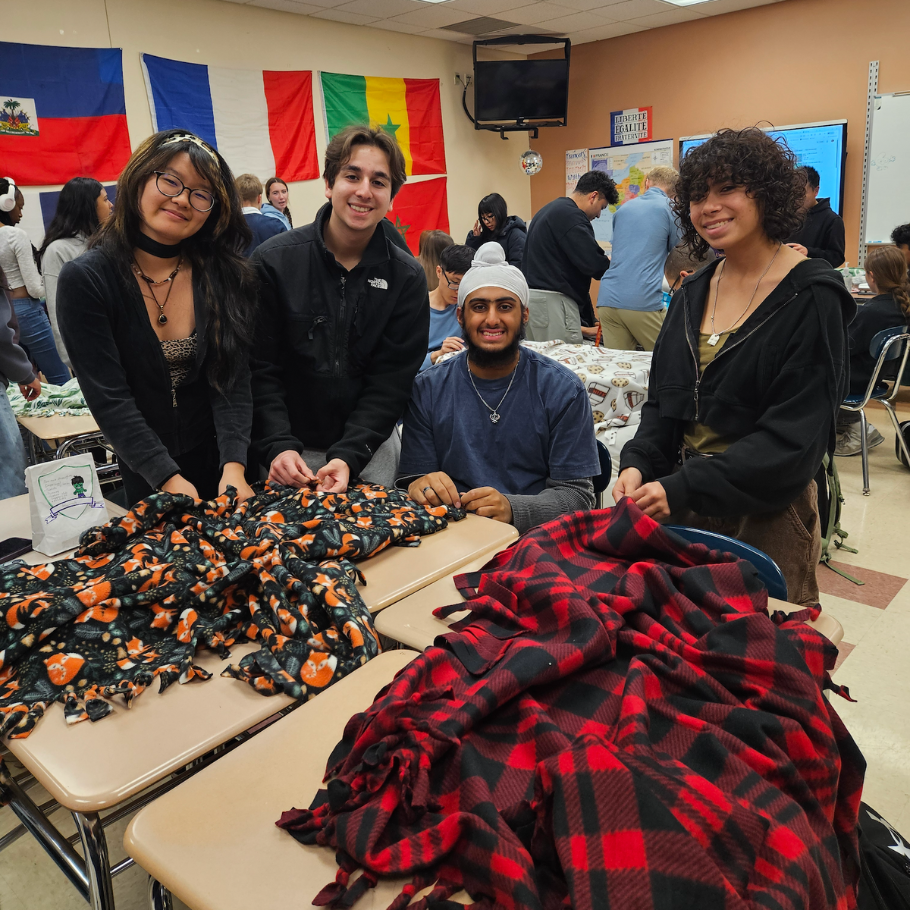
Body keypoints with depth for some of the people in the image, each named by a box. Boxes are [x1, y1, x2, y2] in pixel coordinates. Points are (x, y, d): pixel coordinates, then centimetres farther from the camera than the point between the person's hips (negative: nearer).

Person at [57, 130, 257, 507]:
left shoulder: (225, 275, -7)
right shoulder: (85, 280, -14)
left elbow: (233, 379, -13)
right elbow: (108, 397, -18)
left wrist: (234, 464, -26)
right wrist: (168, 479, -26)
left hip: (220, 461, 2)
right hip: (142, 472, -1)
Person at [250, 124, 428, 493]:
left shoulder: (407, 278, -6)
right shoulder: (273, 261, -9)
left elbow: (391, 381, -8)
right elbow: (259, 369, -9)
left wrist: (349, 455, -20)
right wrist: (278, 446, -22)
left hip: (370, 447, 1)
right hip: (290, 450, -1)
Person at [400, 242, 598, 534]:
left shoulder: (562, 389, -1)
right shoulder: (427, 389, 3)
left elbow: (576, 494, -4)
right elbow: (409, 479, 4)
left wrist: (511, 508, -23)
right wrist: (419, 488, -22)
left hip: (533, 538, -2)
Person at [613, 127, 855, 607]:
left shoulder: (810, 298, -11)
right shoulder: (694, 292, 7)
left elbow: (795, 435, -18)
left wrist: (686, 487, -24)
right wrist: (638, 463, -9)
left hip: (766, 512, -5)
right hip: (682, 510, 5)